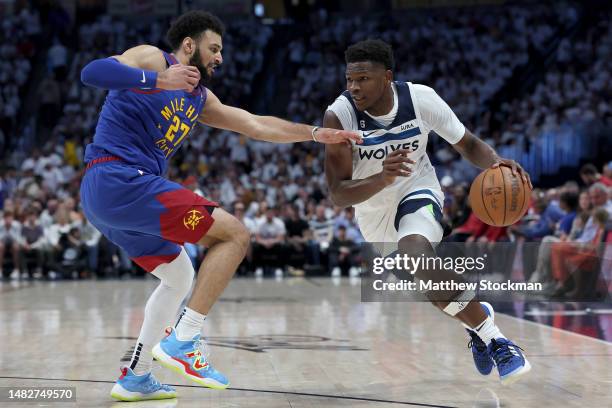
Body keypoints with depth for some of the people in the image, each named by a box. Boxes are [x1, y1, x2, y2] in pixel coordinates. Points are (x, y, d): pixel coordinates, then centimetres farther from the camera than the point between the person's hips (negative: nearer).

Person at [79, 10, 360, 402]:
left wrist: (317, 133, 18)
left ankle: (135, 377, 25)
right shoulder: (151, 58, -1)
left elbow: (257, 125, 23)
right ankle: (183, 342, -14)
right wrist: (158, 80, -23)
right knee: (235, 235, -10)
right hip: (120, 178, -10)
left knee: (180, 277, 25)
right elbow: (92, 71, -18)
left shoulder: (200, 98, 23)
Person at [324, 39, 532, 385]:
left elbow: (468, 144, -8)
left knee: (415, 252, -34)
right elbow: (338, 195, -28)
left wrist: (496, 162, -31)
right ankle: (478, 320, 47)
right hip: (373, 211, 2)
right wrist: (383, 178, -47)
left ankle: (490, 335, -23)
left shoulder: (421, 98, -22)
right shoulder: (339, 116, -26)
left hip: (417, 192, -2)